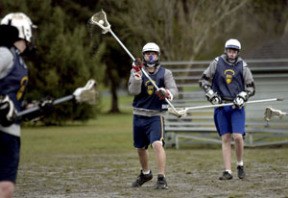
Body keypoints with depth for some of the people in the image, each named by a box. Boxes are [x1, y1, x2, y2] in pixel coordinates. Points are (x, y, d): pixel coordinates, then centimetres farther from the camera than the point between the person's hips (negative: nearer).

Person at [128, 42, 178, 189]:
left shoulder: (165, 73, -2)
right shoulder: (137, 71, 1)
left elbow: (174, 89, -16)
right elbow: (133, 91, -12)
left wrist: (168, 93, -39)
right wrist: (137, 76, -28)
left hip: (156, 115, -3)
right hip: (139, 115, 3)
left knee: (157, 144, -22)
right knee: (140, 148, 17)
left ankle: (161, 178, -19)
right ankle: (145, 173, 42)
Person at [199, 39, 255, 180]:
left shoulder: (242, 66, 3)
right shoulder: (217, 63, 3)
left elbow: (251, 87, 9)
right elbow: (203, 80, 10)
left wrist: (242, 97, -7)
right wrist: (211, 94, 0)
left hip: (237, 106, -1)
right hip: (221, 106, 1)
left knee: (237, 136, -13)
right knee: (225, 139, 1)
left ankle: (240, 165, 10)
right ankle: (227, 171, 3)